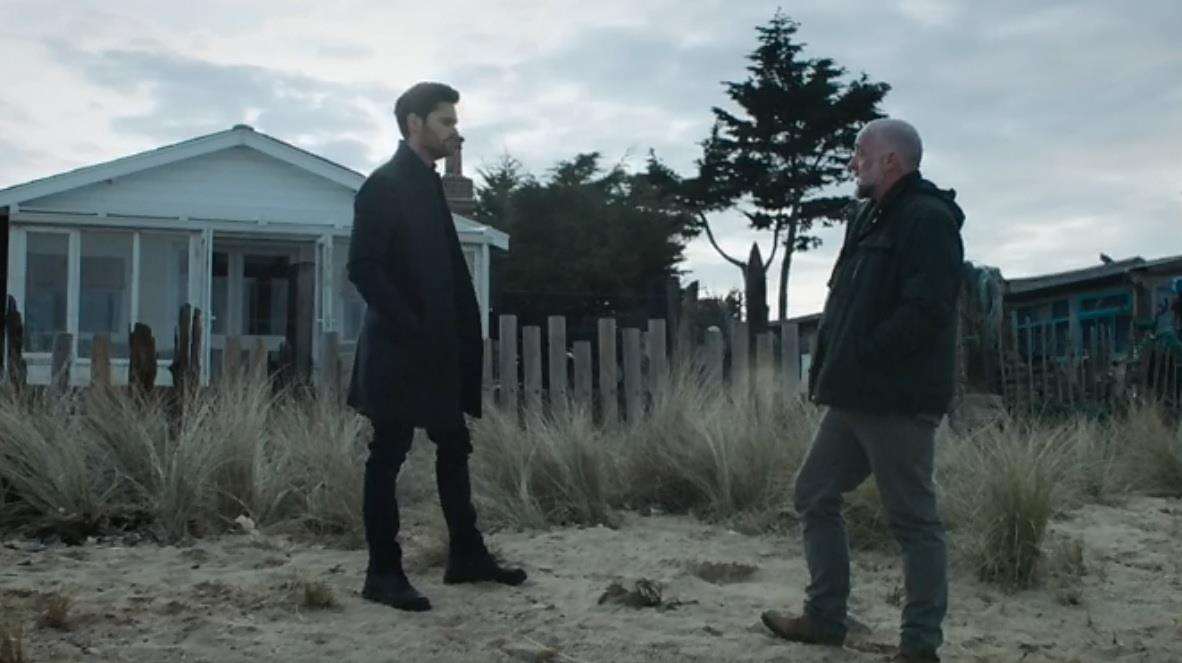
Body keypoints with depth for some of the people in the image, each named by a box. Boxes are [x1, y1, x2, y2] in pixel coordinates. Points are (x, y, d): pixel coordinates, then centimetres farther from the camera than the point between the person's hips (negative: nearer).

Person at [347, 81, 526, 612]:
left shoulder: (428, 185, 16)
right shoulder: (384, 185, -10)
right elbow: (364, 268, -17)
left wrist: (462, 335, 9)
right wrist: (410, 330, -19)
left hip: (437, 348, 9)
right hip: (399, 348, -9)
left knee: (454, 447, 12)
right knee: (389, 455, -2)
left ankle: (467, 555, 21)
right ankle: (383, 572, 6)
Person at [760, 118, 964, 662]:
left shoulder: (927, 220, -12)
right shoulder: (870, 219, 17)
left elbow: (924, 311, -22)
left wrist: (858, 358, -18)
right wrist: (827, 365, 9)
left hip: (898, 400, -10)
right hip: (854, 395, 10)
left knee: (914, 519, 0)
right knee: (814, 495, 14)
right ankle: (825, 617, 25)